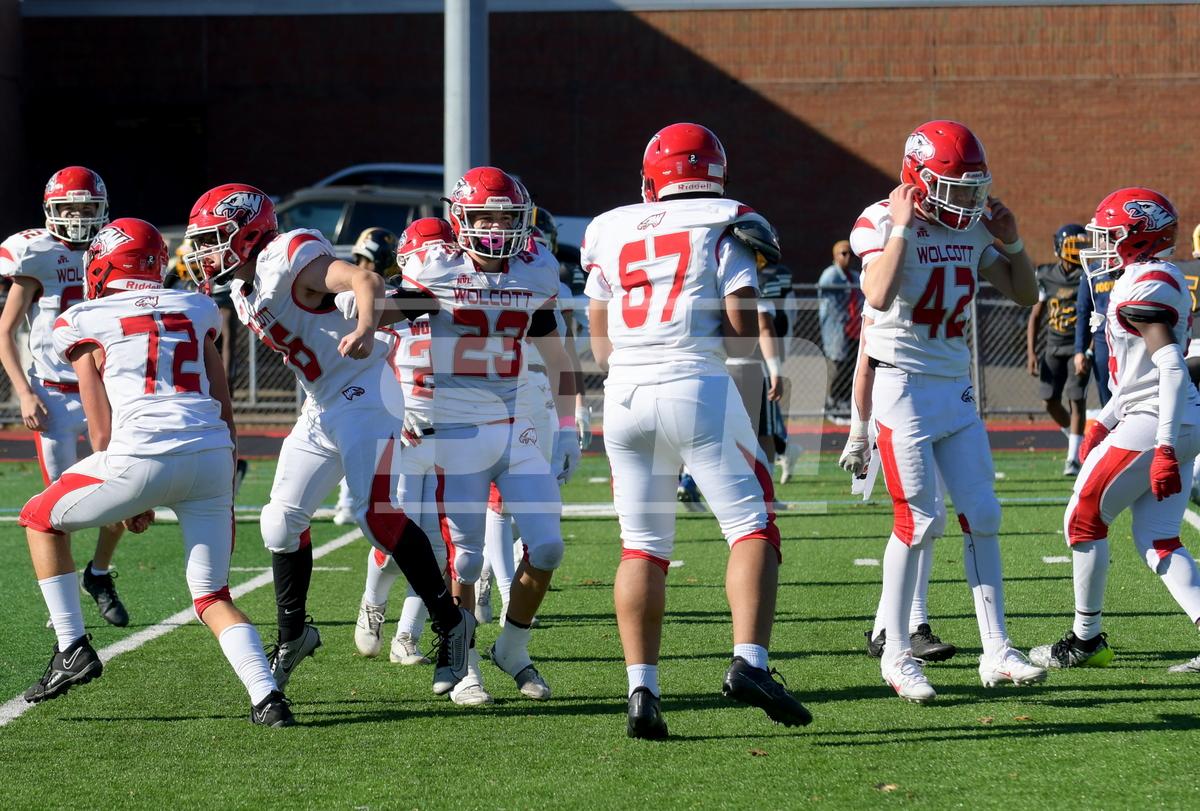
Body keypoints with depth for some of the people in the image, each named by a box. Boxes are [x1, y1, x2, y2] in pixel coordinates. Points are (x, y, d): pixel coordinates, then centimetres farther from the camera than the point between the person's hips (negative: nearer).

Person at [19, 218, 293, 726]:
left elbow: (102, 430, 6)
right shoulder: (195, 311, 21)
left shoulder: (86, 322, 10)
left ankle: (73, 648, 17)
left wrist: (129, 500, 17)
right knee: (212, 597, 15)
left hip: (145, 455, -4)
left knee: (41, 518, 22)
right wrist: (222, 485, 30)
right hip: (212, 456, 4)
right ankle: (266, 697, -7)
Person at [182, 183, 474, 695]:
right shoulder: (243, 292, 12)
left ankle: (451, 625, -10)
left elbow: (365, 280, -29)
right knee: (283, 520, 8)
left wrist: (365, 329, -45)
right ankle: (293, 637, 24)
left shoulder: (288, 257, -16)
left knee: (375, 513, -19)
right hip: (322, 410, 10)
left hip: (364, 394, -10)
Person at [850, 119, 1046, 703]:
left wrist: (1010, 241, 2)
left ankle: (996, 652, 5)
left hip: (956, 388, 6)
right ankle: (895, 655, 4)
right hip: (903, 386, -6)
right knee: (918, 520, -8)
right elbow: (879, 297, -27)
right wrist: (902, 227, -22)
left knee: (981, 517, 2)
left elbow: (1024, 295, 16)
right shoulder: (882, 223, -10)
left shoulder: (972, 231, 9)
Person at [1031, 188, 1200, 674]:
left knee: (1083, 520, 4)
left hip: (1154, 424, -10)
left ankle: (1086, 640, 13)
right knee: (1157, 542, 9)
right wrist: (1104, 423, 26)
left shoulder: (1144, 287, -16)